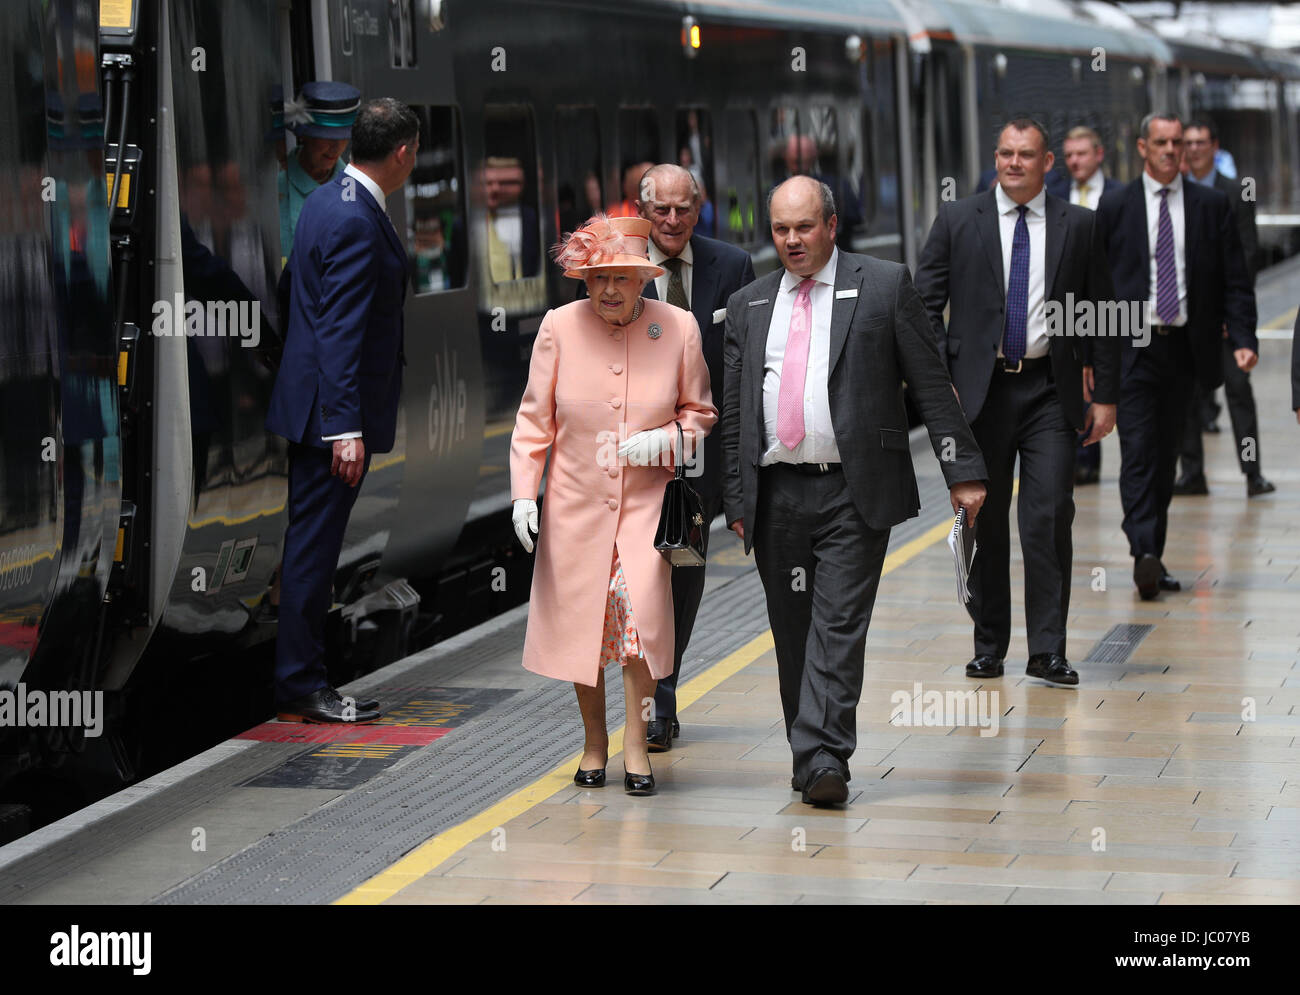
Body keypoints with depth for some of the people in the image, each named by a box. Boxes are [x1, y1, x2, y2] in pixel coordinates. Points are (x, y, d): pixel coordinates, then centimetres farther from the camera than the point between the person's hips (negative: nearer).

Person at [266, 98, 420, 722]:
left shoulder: (325, 199, 10)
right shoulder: (358, 222, -20)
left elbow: (292, 283, 21)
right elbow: (341, 332, -24)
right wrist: (346, 428, -26)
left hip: (311, 401, 10)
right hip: (334, 411, -10)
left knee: (310, 543, 15)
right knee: (314, 545, -3)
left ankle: (298, 674, 24)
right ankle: (300, 687, 3)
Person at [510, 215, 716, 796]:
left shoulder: (678, 328, -3)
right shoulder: (560, 326, -2)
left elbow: (700, 412, 9)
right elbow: (534, 418, 5)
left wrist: (665, 439, -11)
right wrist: (523, 492, -3)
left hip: (647, 502, -1)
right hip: (576, 502, 1)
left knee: (640, 606, -18)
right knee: (579, 621, 4)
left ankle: (636, 746, -5)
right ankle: (594, 743, 23)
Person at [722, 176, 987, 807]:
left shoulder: (885, 286, 2)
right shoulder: (747, 306, 13)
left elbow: (931, 384, 1)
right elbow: (734, 413, 13)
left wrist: (962, 470, -4)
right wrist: (736, 500, 7)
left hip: (853, 493, -4)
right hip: (776, 493, 4)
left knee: (839, 625, -11)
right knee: (792, 633, 8)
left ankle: (824, 758, -14)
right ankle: (808, 755, 19)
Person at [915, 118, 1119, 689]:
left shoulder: (1078, 225, 6)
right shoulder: (957, 220, 4)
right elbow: (925, 304, 4)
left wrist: (1105, 395, 5)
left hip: (1049, 390, 0)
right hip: (980, 390, 1)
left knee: (1050, 517, -9)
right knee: (984, 523, 6)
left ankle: (1047, 652, -3)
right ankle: (989, 646, 19)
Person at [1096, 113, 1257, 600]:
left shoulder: (1211, 204, 7)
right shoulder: (1114, 206, 3)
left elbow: (1234, 279, 5)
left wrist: (1243, 338, -8)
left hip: (1184, 346, 2)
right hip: (1133, 345, -2)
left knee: (1166, 455, 9)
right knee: (1138, 452, -11)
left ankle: (1155, 557, 16)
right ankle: (1144, 555, -19)